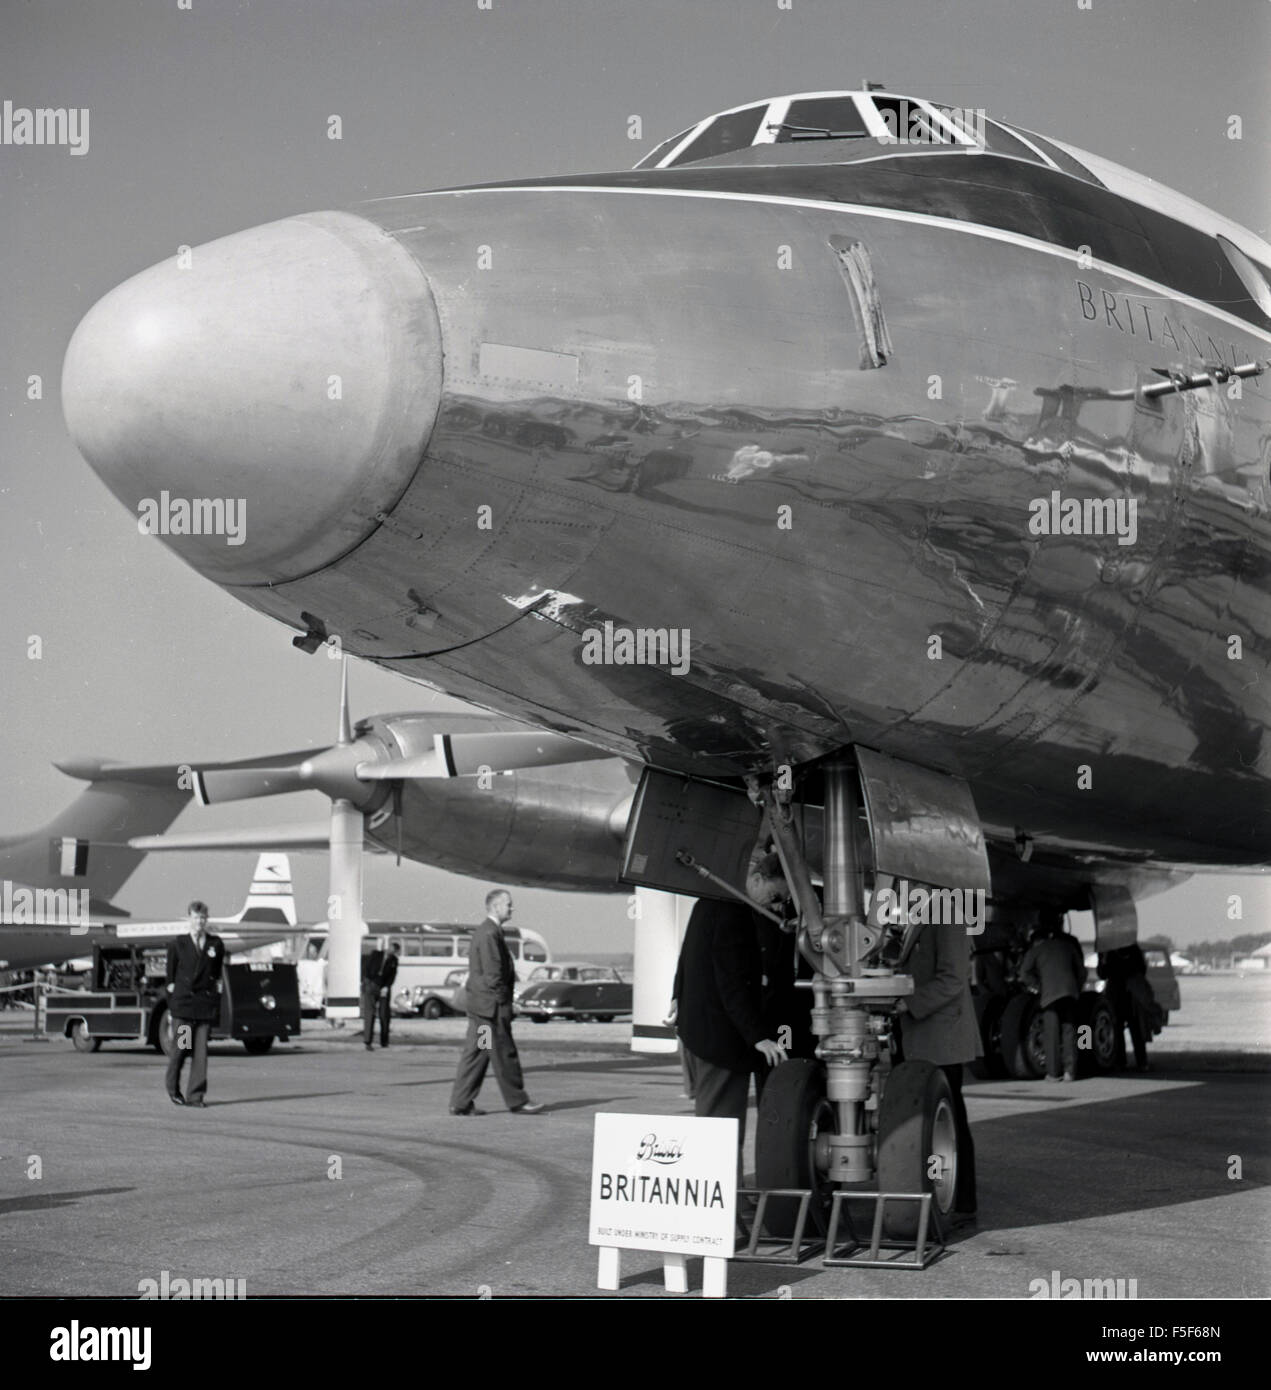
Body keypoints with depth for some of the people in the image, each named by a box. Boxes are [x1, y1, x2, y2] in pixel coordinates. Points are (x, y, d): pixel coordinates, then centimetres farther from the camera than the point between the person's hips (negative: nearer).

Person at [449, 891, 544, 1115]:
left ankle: (461, 1103, 9)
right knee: (504, 1054, -2)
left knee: (475, 1053, 9)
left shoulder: (482, 932, 17)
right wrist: (503, 1004, -15)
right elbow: (492, 973, -19)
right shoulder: (490, 934, -16)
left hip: (479, 1004, 10)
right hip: (491, 1005, -10)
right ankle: (517, 1101, 5)